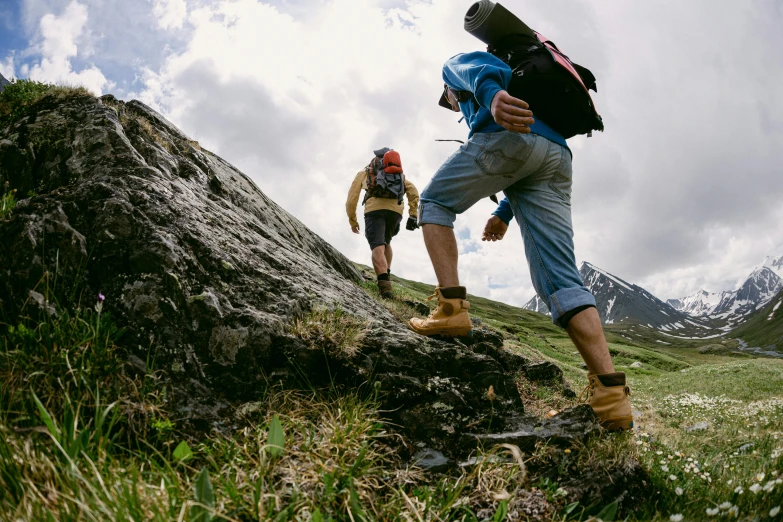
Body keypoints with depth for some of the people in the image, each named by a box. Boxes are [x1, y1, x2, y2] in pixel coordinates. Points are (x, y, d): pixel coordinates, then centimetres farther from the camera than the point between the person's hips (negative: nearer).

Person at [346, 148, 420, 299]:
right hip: (396, 210, 3)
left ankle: (385, 285, -36)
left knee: (378, 247, -16)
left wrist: (352, 220, 25)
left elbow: (352, 197, 17)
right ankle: (386, 274, 19)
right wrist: (413, 215, 10)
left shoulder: (364, 172, 25)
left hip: (374, 208, -3)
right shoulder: (399, 174, 31)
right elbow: (413, 192, 14)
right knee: (386, 243, 28)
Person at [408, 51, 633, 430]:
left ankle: (452, 307, -5)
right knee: (559, 279, -4)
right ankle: (611, 393, -15)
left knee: (434, 202, 14)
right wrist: (504, 213, 38)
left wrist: (492, 95, -23)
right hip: (557, 157, 7)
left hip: (510, 134, -6)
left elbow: (480, 68, -2)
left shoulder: (456, 64, 27)